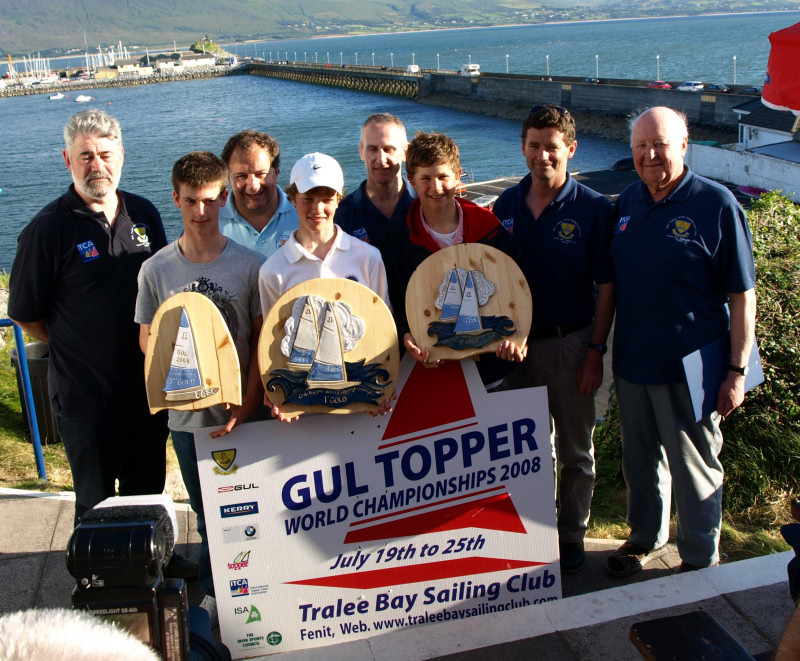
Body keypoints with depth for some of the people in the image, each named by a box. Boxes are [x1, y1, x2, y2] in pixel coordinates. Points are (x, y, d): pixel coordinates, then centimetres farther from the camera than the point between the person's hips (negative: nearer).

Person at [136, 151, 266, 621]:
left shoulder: (250, 265, -7)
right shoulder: (156, 269, -2)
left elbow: (262, 342, -3)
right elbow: (147, 337, 7)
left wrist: (248, 405, -11)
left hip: (242, 412, -1)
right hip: (187, 412, 2)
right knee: (207, 513, 15)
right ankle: (216, 593, 34)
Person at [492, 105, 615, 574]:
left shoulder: (594, 209, -9)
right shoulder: (506, 205, 3)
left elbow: (607, 287, -8)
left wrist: (596, 351, -12)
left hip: (570, 345, -3)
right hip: (517, 342, 4)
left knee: (575, 450, 10)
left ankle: (573, 535, 27)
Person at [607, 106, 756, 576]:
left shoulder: (717, 204, -12)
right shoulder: (628, 202, 4)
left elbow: (742, 295, -12)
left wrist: (738, 370, -14)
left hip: (689, 369, -5)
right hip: (632, 362, 5)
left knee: (694, 467, 9)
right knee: (640, 458, 20)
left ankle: (701, 559, 29)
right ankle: (647, 537, 42)